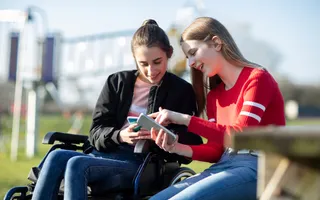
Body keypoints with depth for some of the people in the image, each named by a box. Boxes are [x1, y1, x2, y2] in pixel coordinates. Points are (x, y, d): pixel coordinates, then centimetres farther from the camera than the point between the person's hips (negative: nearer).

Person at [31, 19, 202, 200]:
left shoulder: (182, 91, 6)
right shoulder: (117, 82, 14)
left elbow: (192, 146, 3)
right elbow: (96, 132, 7)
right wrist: (119, 136, -16)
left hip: (143, 165, -4)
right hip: (107, 153, 4)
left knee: (77, 164, -30)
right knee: (57, 157, -26)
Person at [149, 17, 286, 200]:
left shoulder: (257, 78, -6)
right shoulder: (214, 95, 16)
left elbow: (241, 137, -18)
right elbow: (217, 150, 11)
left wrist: (186, 120, -18)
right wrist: (179, 148, -7)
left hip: (258, 167, -7)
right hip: (225, 165, 7)